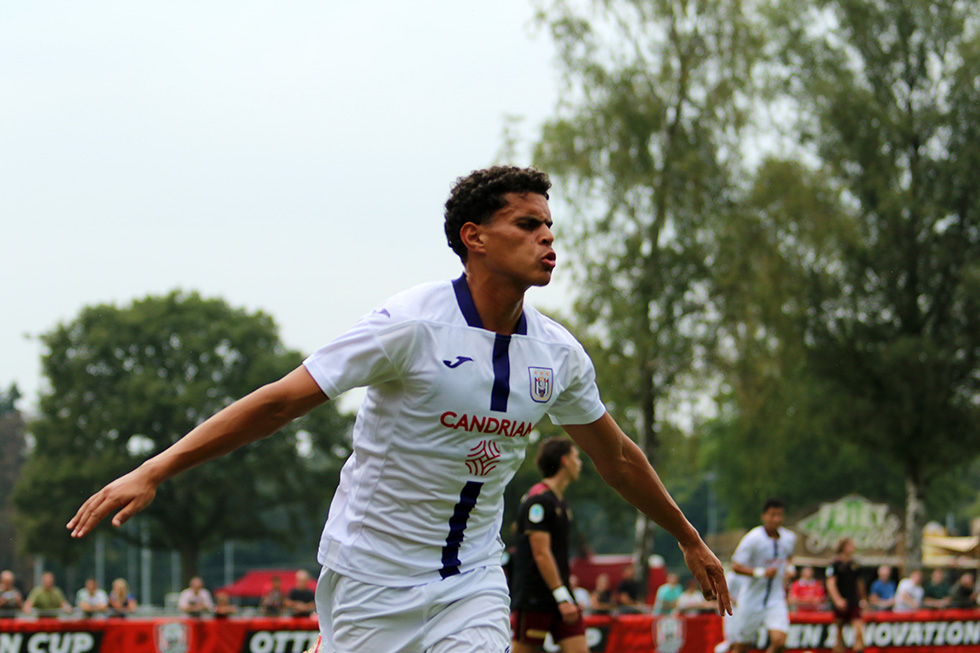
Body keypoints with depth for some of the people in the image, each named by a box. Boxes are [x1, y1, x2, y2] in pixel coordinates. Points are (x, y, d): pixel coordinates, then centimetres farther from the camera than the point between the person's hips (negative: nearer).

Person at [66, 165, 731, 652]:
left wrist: (689, 538, 29)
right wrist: (153, 471, -24)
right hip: (372, 579, -4)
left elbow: (615, 454, 18)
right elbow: (283, 400, -18)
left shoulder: (558, 353, 1)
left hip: (472, 581, 4)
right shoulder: (413, 324, -17)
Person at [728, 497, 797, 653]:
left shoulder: (789, 538, 1)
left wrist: (789, 568, 3)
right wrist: (761, 573, -26)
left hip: (776, 599, 3)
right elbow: (735, 566, -15)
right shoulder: (753, 539, -16)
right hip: (752, 600, -3)